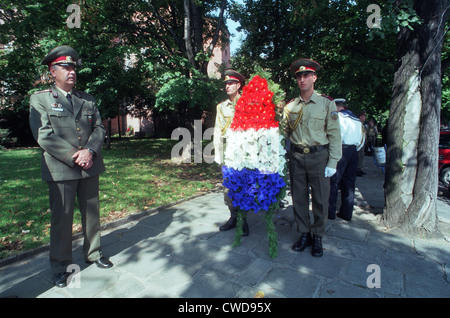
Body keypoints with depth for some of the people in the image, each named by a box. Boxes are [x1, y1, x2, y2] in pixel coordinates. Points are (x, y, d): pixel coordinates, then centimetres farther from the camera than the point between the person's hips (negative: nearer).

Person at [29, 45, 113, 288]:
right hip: (60, 170, -3)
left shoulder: (88, 99, 14)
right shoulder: (40, 99, 3)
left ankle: (93, 253, 31)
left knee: (92, 213, 13)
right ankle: (60, 267, 21)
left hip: (90, 167, 4)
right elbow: (44, 135, -8)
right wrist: (72, 156, -17)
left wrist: (90, 151, -12)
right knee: (61, 218, 4)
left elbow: (99, 128, 6)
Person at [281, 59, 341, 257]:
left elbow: (334, 135, -1)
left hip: (319, 156, -2)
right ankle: (304, 235, 27)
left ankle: (317, 237, 24)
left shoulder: (327, 104, 0)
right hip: (296, 157, 3)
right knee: (299, 198, 9)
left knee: (320, 199, 5)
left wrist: (332, 163, -7)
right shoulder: (290, 106, 7)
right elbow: (284, 132, 11)